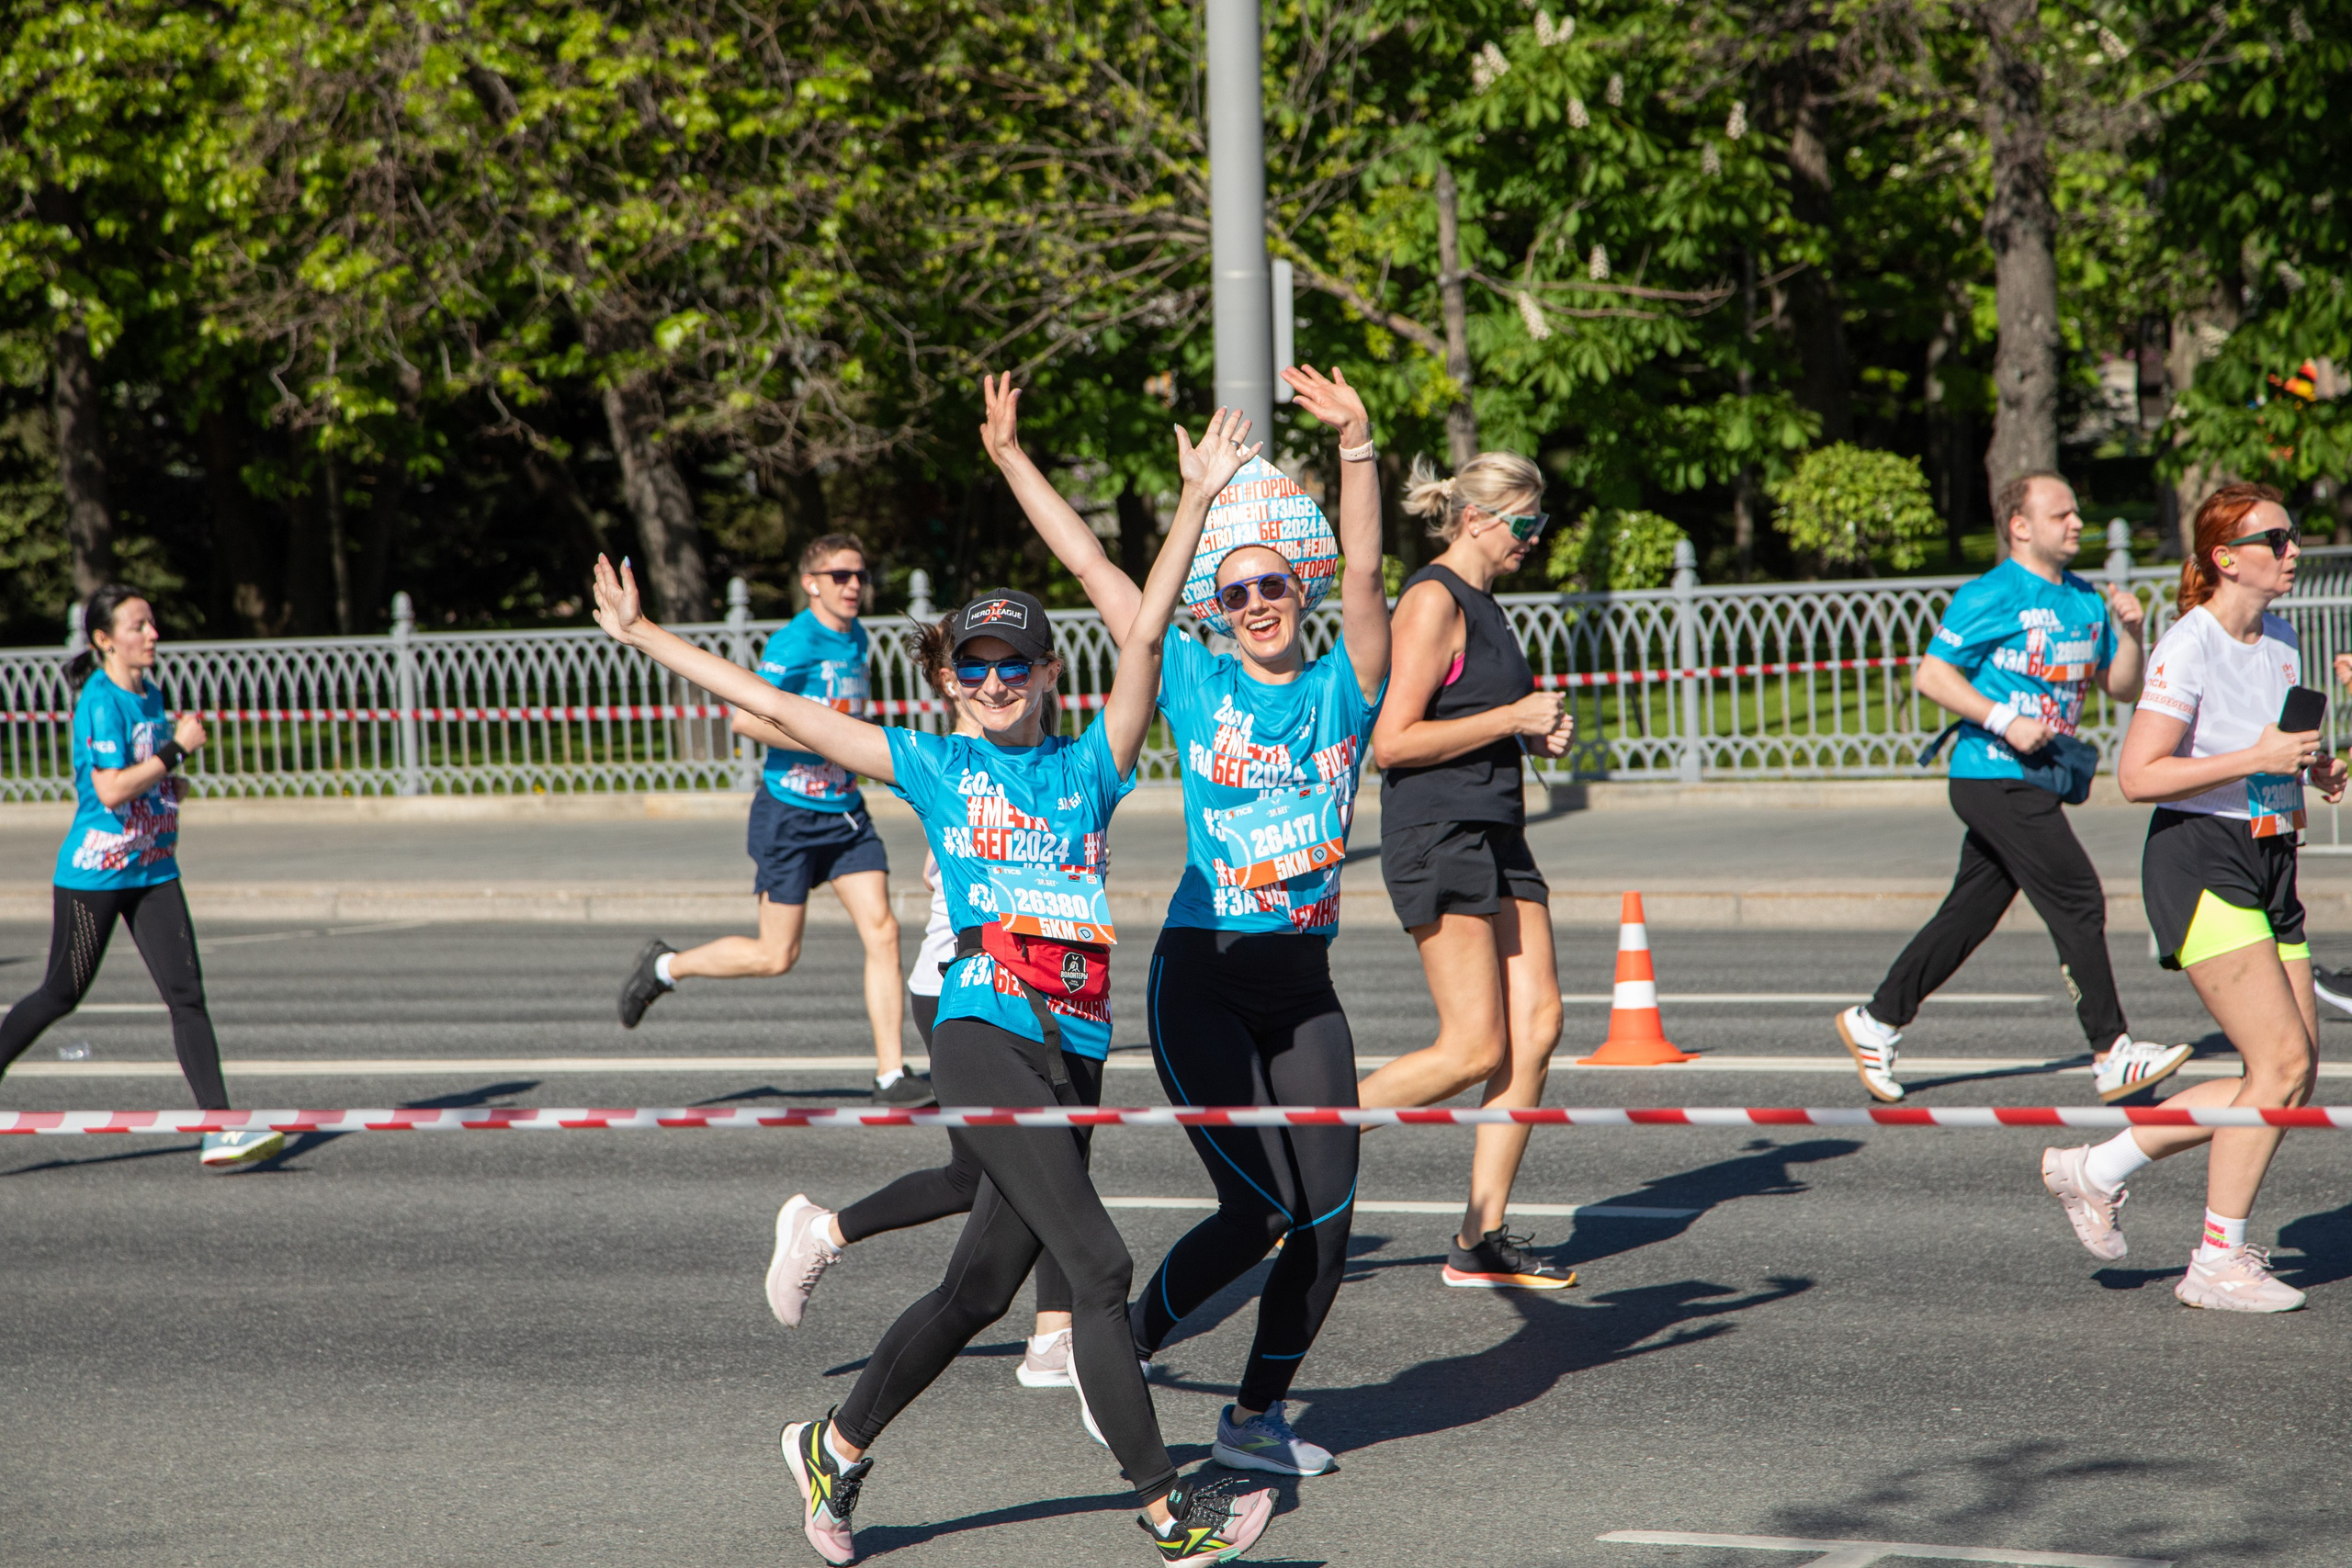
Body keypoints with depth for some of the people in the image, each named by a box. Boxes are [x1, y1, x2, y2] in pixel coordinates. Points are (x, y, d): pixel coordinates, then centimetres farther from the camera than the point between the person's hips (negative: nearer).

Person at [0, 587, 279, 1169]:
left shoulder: (151, 693, 10)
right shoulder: (100, 701, -15)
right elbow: (110, 789, -24)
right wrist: (177, 749, -18)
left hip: (153, 870, 7)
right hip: (93, 872, -7)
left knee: (187, 994, -4)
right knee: (61, 994, 3)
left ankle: (219, 1130, -9)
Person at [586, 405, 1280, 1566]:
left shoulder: (1091, 765, 13)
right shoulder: (937, 768, 9)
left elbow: (1144, 639, 3)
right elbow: (779, 708, 12)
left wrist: (1197, 502, -6)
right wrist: (643, 637, 13)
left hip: (1074, 1051, 4)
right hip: (983, 1035, -4)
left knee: (979, 1287, 9)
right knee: (1098, 1262, -13)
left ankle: (836, 1450, 28)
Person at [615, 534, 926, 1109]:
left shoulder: (855, 638, 10)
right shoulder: (795, 642, -16)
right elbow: (744, 717, -25)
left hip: (844, 809, 7)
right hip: (790, 812, -7)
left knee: (882, 932, -6)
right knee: (777, 956, -1)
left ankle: (891, 1077, -4)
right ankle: (665, 966, 23)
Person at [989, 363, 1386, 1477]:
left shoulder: (1343, 691, 4)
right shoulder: (1195, 686, 2)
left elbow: (1362, 575, -12)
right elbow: (1090, 565, 3)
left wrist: (1357, 449, -25)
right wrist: (1012, 458, 2)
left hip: (1304, 987, 3)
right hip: (1202, 977, -3)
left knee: (1327, 1216, 0)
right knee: (1261, 1209, -10)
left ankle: (1256, 1417, 18)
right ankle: (1120, 1352, 13)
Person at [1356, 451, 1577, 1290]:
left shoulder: (1483, 604, 18)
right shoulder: (1433, 601, -11)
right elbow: (1394, 742, -18)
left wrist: (1538, 736, 11)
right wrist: (1513, 719, -15)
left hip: (1495, 834, 9)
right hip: (1437, 838, -9)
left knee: (1537, 1024, 0)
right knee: (1475, 1050, -11)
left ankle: (1482, 1238, 4)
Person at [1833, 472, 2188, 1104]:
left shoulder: (2085, 600, 15)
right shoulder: (1991, 597, -9)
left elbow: (2121, 687, 19)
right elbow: (1930, 676, -10)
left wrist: (2129, 631, 0)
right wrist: (2004, 721, -18)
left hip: (2036, 783, 8)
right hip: (1996, 779, -8)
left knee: (1969, 914, 11)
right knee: (2078, 900, -12)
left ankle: (1877, 1021, 21)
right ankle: (2113, 1056, -9)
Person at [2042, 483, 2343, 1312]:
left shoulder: (2281, 641, 13)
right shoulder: (2189, 646, -13)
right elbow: (2139, 776, -18)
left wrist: (2311, 769, 6)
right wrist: (2256, 759, -21)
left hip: (2268, 866, 9)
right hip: (2200, 864, -9)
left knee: (2294, 1075, 3)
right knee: (2282, 1061, -13)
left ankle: (2097, 1168, 15)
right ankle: (2217, 1263, -2)